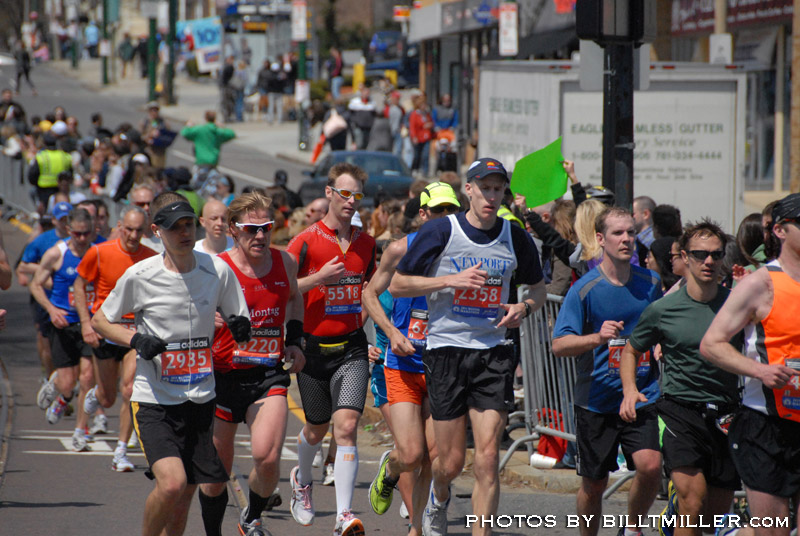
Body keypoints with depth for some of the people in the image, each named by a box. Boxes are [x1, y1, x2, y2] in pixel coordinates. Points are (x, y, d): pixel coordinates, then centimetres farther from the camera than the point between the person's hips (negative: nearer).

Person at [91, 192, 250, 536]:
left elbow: (242, 332, 11)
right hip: (153, 401, -3)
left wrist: (241, 328, -14)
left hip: (201, 400, 4)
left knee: (184, 495, 7)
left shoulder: (218, 271, 0)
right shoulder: (140, 276, -8)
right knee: (172, 483, -22)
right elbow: (100, 321, 6)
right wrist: (136, 340, -12)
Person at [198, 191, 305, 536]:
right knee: (218, 468, 7)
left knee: (267, 459, -18)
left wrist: (294, 340, 13)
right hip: (223, 375, -2)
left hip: (268, 376, 2)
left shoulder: (284, 263, 2)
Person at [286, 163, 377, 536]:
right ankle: (301, 479, 48)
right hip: (313, 347, -1)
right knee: (317, 427, 14)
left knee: (346, 426, -14)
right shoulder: (306, 242, -7)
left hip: (351, 347, 2)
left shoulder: (365, 243, 7)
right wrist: (319, 278, -19)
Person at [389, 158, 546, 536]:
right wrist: (451, 280, -13)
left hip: (494, 353, 2)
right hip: (447, 349, -2)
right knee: (451, 462, 4)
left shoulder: (515, 237, 6)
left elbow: (538, 289, 21)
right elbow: (397, 285, -1)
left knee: (487, 457, -9)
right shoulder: (440, 232, -4)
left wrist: (524, 307, -2)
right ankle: (438, 499, 38)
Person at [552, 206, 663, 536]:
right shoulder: (585, 289, -8)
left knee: (650, 466, -19)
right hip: (597, 400, -2)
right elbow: (559, 345, -15)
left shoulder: (649, 283, 4)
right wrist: (597, 338, -30)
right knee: (594, 484, 6)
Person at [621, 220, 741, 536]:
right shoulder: (662, 310, -1)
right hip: (679, 411, -3)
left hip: (726, 414, 3)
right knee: (695, 504, -21)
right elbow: (631, 351, 15)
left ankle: (675, 508, 42)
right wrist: (629, 390, -3)